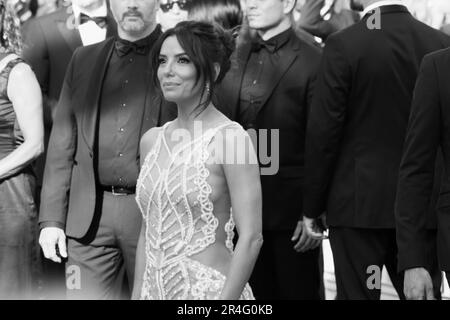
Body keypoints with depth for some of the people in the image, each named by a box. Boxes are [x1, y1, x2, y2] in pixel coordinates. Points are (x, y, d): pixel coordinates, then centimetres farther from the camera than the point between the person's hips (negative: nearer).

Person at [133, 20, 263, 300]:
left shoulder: (230, 137, -12)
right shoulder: (152, 140, 7)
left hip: (209, 288, -6)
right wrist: (138, 293, 8)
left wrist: (226, 300, -18)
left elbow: (251, 238, -14)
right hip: (155, 288, 6)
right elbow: (148, 231, 13)